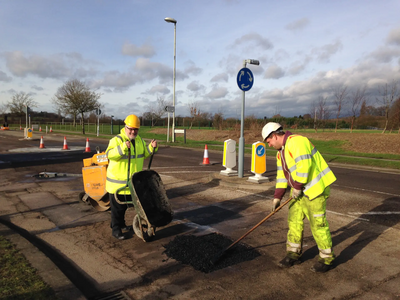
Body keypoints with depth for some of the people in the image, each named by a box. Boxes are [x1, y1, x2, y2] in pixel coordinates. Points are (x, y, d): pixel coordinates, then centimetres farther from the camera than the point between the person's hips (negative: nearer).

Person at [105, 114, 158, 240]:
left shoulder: (139, 140, 7)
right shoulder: (117, 140, -15)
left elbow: (145, 153, 15)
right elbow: (110, 154, -29)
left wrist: (152, 147, -5)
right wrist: (123, 147, -43)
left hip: (133, 181, 7)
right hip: (117, 181, -7)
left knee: (125, 205, 22)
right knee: (117, 207, 4)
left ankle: (122, 224, 39)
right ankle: (115, 229, 16)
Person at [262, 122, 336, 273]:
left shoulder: (296, 142, -19)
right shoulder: (281, 151, 13)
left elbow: (304, 165, -28)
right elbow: (282, 175, 15)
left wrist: (297, 187, -19)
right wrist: (277, 197, 12)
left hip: (315, 187, -10)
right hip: (300, 189, 10)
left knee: (318, 223, -2)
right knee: (294, 220, 10)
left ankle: (326, 259, 15)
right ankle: (293, 254, 23)